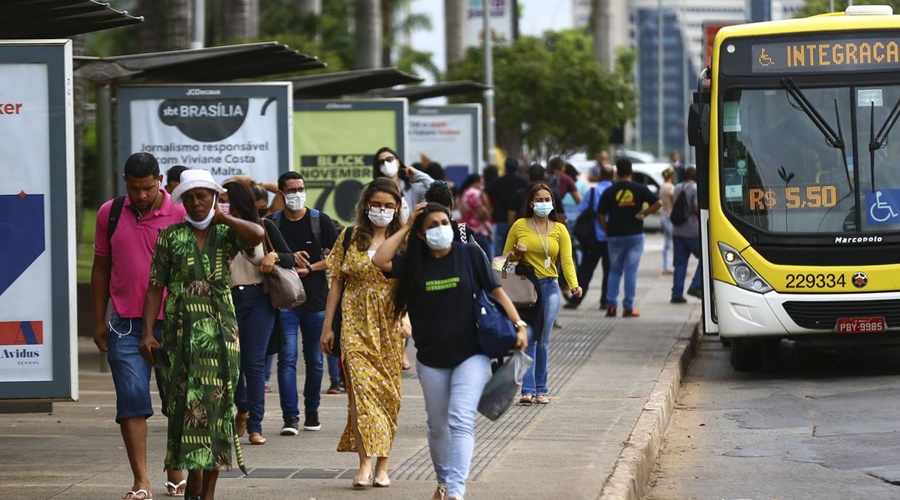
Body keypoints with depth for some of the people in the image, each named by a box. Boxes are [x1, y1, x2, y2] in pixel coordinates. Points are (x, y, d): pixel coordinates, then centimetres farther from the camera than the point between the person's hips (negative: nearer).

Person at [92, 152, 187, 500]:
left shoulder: (181, 215, -2)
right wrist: (99, 321, 12)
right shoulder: (110, 214, 6)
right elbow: (101, 267, 14)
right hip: (126, 324, 1)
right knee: (131, 401, -6)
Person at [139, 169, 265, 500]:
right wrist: (148, 332, -6)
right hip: (182, 332, 0)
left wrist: (222, 217, -6)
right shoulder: (171, 237, 6)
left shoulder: (226, 234, 5)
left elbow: (257, 234, -18)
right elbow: (155, 287, 3)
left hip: (220, 332, 0)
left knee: (216, 404, 0)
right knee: (186, 404, -5)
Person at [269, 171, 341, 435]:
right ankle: (290, 416, -11)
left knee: (315, 359, 8)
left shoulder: (321, 221, 3)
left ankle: (312, 410, 23)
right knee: (287, 358, -10)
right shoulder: (271, 223, 3)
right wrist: (288, 258, -10)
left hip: (316, 300, 1)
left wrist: (309, 268, -11)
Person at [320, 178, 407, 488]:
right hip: (356, 323, 0)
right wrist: (327, 326, 6)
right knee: (361, 385, -13)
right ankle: (365, 463, -18)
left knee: (388, 391, 3)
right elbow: (336, 282, 9)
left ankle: (382, 466, 11)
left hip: (389, 324, 0)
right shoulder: (350, 238, 7)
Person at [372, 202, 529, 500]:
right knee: (437, 425, 15)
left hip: (471, 355, -3)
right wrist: (406, 228, -6)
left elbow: (496, 291, 0)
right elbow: (379, 260, -13)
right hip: (431, 358, 3)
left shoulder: (469, 255, -3)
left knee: (461, 422, -16)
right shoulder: (414, 263, 2)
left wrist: (519, 325, -9)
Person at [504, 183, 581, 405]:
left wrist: (574, 284, -18)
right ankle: (528, 389, -11)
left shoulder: (559, 230, 8)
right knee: (527, 339, -8)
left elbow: (566, 260, -1)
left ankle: (541, 390, 9)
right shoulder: (519, 226, 4)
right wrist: (517, 253, -11)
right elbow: (505, 258, 12)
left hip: (549, 287, 1)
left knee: (543, 341, 3)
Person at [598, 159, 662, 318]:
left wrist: (608, 232, 6)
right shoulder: (639, 189, -2)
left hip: (615, 236, 1)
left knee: (614, 271, 11)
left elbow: (601, 215, -2)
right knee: (631, 271, 2)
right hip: (635, 235, -1)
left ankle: (611, 306, 3)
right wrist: (643, 214, -1)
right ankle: (628, 307, -1)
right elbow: (657, 203, -7)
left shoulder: (609, 192, -1)